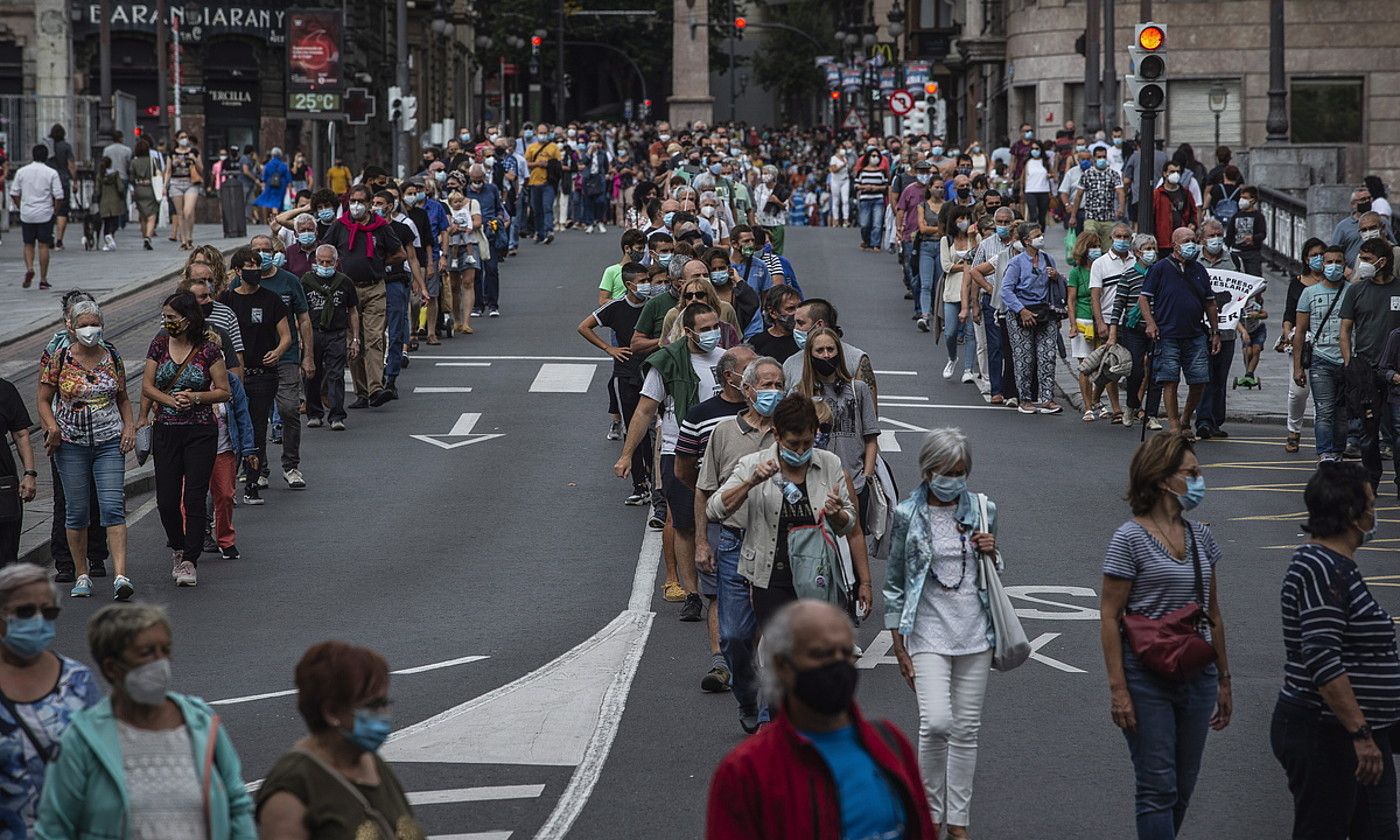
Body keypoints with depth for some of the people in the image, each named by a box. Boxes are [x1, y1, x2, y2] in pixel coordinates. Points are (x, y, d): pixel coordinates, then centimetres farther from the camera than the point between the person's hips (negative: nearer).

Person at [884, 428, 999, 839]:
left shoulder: (983, 511, 6)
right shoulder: (908, 516, -3)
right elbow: (894, 584, 1)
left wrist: (991, 553, -4)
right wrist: (900, 647, -2)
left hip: (974, 633, 3)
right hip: (928, 632, -3)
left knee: (966, 729, 5)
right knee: (936, 722, -17)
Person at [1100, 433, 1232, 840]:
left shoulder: (1200, 536, 10)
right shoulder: (1130, 539, -9)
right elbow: (1109, 616, -10)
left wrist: (1224, 681, 17)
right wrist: (1118, 689, -15)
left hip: (1197, 677, 6)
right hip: (1147, 679, -6)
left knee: (1182, 788, 10)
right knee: (1159, 788, -5)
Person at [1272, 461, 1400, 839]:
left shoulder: (1338, 565, 15)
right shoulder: (1320, 567, -18)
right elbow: (1322, 660, -26)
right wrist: (1360, 733, -27)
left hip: (1364, 736, 10)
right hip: (1324, 737, -10)